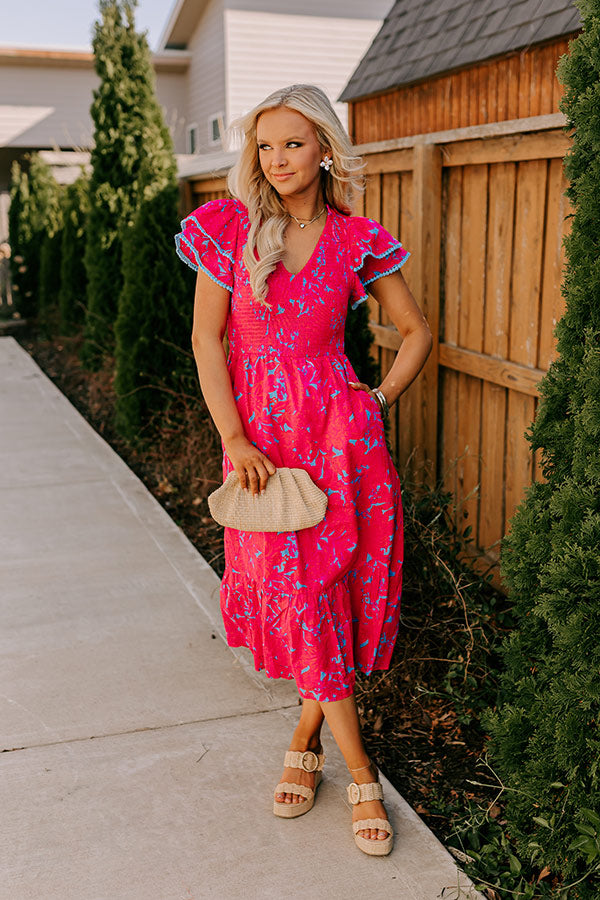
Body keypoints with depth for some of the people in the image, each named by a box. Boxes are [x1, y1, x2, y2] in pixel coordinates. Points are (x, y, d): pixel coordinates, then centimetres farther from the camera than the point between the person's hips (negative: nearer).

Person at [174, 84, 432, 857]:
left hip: (341, 428, 0)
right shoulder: (229, 226, 0)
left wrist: (378, 402, 1)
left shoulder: (356, 240, 1)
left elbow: (417, 331, 11)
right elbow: (206, 338, -2)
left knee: (334, 586, 2)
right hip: (261, 430, 0)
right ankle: (362, 776, 14)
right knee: (297, 595, 0)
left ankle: (305, 742, 25)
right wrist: (233, 437, -9)